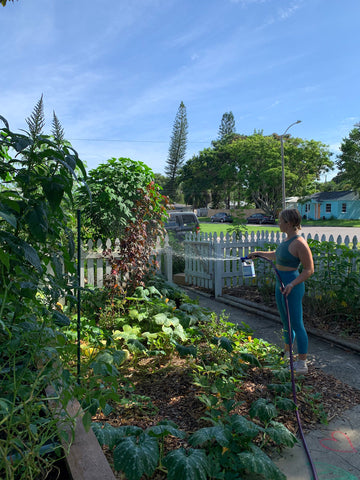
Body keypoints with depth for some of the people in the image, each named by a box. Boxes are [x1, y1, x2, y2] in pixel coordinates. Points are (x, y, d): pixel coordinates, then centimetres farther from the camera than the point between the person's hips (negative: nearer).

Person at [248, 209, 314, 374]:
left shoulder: (300, 244, -20)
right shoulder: (287, 239, 8)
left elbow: (309, 269, -18)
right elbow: (277, 256, 27)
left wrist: (292, 284, -27)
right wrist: (259, 253, 36)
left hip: (293, 286, -10)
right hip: (281, 284, 10)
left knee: (296, 324, 0)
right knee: (286, 322, 21)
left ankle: (302, 364, 12)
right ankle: (286, 355, 38)